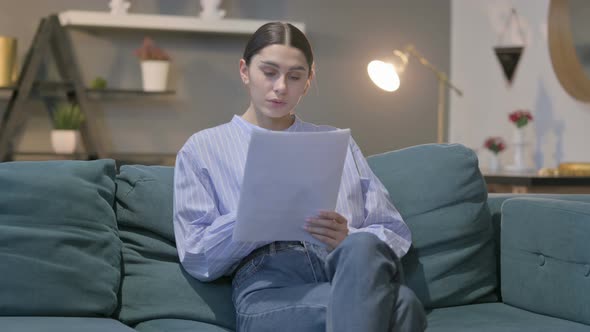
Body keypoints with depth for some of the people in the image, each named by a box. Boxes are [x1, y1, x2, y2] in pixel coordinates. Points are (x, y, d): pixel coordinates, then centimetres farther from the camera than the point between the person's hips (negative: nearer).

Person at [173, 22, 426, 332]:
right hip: (270, 287, -5)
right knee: (401, 304, -38)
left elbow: (395, 233, 20)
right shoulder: (203, 149, 17)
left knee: (362, 247, -38)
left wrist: (350, 239, -4)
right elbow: (196, 257, 6)